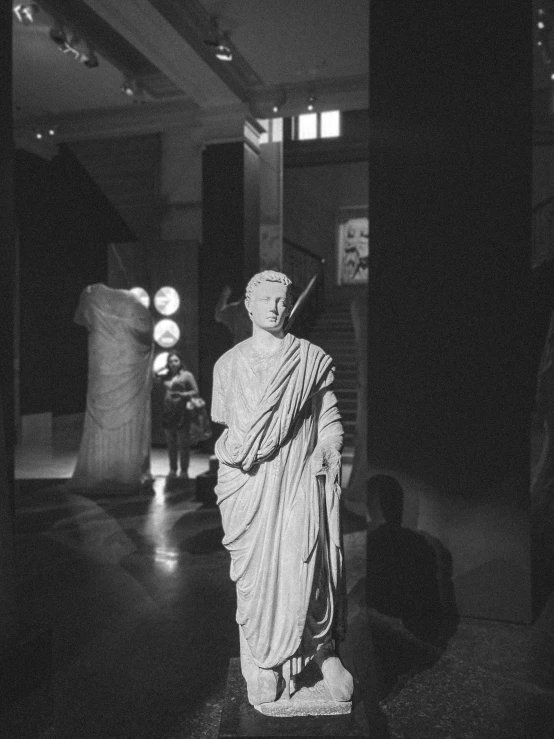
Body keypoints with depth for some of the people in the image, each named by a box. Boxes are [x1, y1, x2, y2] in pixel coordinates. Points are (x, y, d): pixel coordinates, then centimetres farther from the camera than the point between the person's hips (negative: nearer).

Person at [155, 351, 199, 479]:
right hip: (168, 412, 5)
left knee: (183, 443, -3)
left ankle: (184, 471, 4)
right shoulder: (165, 375, 12)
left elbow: (195, 391, -1)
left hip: (182, 412, -4)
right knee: (170, 443, 9)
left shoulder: (187, 375, 1)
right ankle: (172, 469, 18)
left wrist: (182, 394, -14)